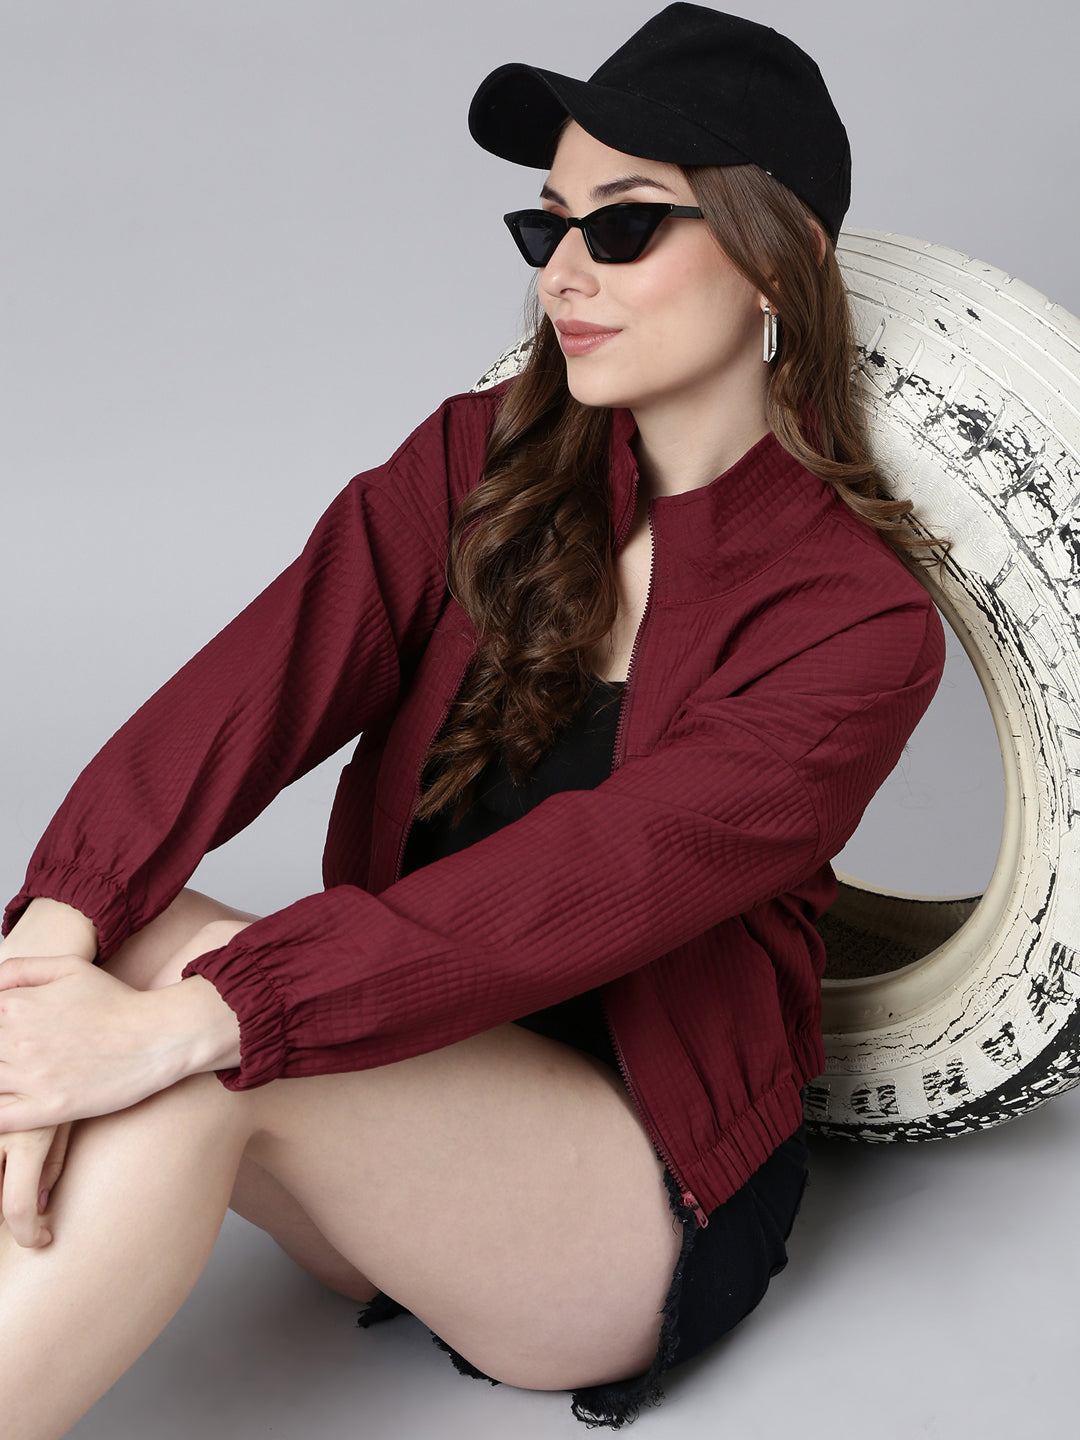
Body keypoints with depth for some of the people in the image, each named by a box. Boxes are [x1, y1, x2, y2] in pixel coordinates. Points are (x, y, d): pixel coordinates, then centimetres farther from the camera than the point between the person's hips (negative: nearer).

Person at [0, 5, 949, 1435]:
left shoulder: (857, 619, -12)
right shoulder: (482, 461, 2)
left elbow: (584, 889, -26)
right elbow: (260, 677, -14)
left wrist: (184, 1019, -34)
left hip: (651, 1202, -4)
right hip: (397, 1125, 4)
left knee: (196, 1012, -30)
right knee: (120, 935, -26)